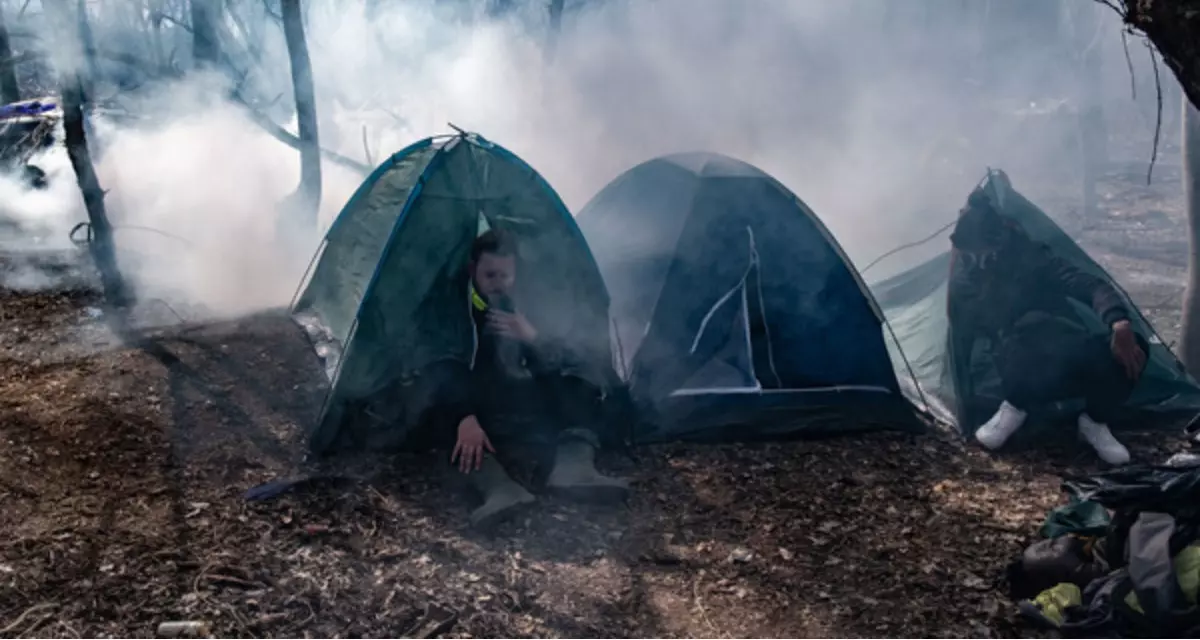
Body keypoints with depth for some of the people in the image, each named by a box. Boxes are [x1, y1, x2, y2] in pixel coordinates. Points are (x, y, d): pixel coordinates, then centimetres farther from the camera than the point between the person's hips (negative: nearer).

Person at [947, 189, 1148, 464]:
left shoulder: (1029, 256, -6)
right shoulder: (963, 281, 2)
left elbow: (1093, 287, -18)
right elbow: (962, 343, 10)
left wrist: (1120, 324, -37)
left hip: (1068, 360, 1)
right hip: (1032, 373, -1)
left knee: (1132, 347, -32)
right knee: (1029, 328, -38)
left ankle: (1094, 421, -6)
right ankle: (1015, 406, -11)